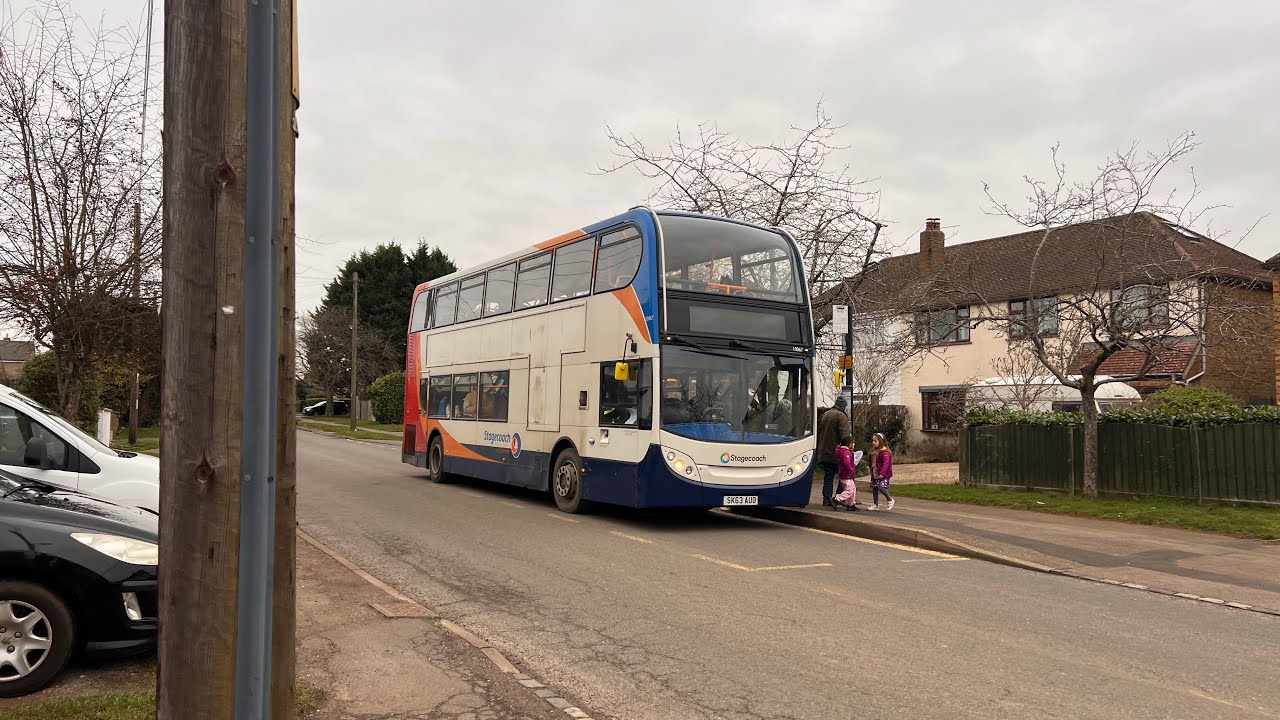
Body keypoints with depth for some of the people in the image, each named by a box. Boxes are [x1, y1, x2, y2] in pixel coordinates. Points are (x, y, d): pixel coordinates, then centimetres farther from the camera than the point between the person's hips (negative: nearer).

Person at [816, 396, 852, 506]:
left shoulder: (824, 415, 14)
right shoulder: (841, 416, -10)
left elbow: (818, 432, 20)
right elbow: (845, 435, -19)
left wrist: (819, 450, 25)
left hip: (824, 453, 7)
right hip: (836, 454, -7)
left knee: (828, 477, 11)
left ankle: (826, 499, 9)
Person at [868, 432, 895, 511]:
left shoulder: (884, 452, -15)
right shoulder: (874, 451, 13)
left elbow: (886, 463, -23)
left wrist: (882, 473, -28)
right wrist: (869, 463, 8)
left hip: (882, 474, -9)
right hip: (874, 474, 9)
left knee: (881, 487, -16)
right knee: (874, 488, 9)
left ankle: (890, 500, 8)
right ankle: (875, 505, 16)